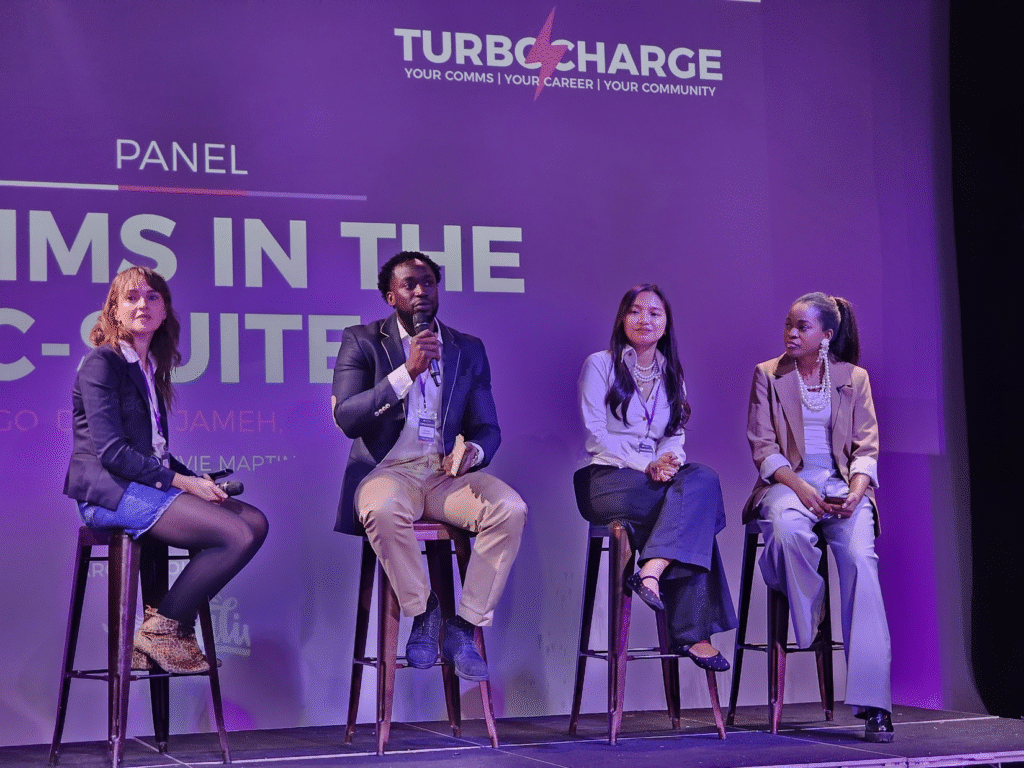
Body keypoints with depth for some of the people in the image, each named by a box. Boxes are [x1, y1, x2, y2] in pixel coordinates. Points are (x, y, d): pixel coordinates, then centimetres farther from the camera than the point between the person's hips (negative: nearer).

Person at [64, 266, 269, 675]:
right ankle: (162, 631, -8)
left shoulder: (151, 368, 21)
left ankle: (172, 618, -3)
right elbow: (111, 451, -15)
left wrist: (196, 480, 2)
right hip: (110, 491, -9)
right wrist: (180, 481, -17)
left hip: (147, 484, 9)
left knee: (256, 521, -7)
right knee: (238, 536, -22)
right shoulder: (101, 363, -5)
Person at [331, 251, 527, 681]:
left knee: (511, 510, -28)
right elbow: (345, 418, -9)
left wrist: (473, 450, -12)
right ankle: (422, 611, -14)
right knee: (383, 511, -39)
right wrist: (407, 372, -18)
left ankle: (464, 629, -18)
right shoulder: (362, 342, 5)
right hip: (389, 471, -3)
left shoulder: (468, 350, 14)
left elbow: (487, 428, 14)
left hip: (447, 473, 3)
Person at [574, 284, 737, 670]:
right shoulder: (600, 365, 4)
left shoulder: (671, 373, 20)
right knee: (694, 508, -28)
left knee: (703, 478, -27)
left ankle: (651, 571, -36)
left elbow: (676, 434, 13)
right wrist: (645, 465, -17)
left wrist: (670, 459, -12)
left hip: (656, 475, 5)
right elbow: (596, 434, -6)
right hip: (607, 479, -5)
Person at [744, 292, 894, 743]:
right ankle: (808, 618, -13)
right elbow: (762, 446, 1)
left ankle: (873, 704, -32)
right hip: (787, 482, -1)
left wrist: (857, 489, -14)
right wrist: (799, 486, -16)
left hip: (844, 485, 1)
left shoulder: (854, 378, 14)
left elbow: (867, 447, 8)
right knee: (787, 528, -41)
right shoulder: (767, 375, 10)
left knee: (861, 559, -28)